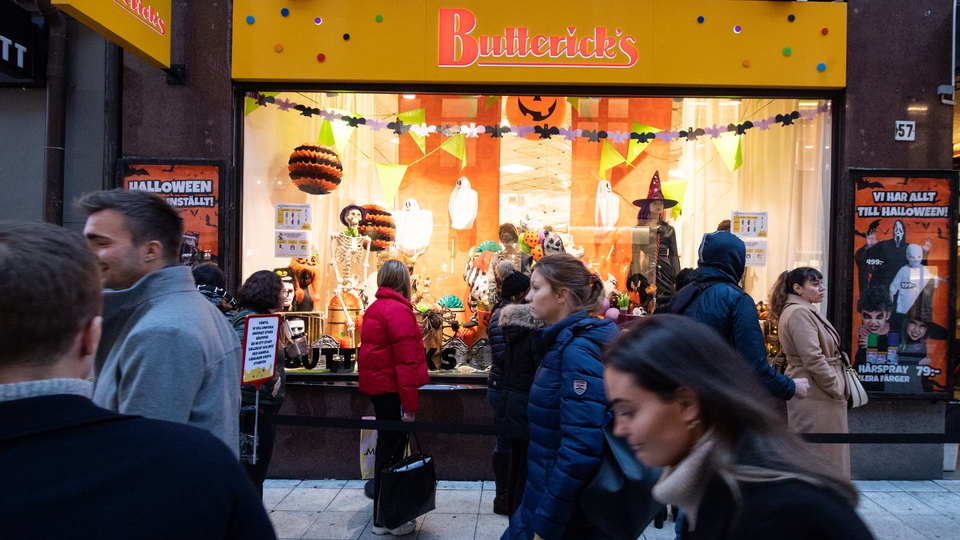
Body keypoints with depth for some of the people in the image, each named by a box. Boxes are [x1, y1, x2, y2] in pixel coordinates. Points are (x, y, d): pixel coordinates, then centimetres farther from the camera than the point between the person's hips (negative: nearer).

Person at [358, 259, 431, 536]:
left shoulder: (375, 308, 12)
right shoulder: (398, 310, -17)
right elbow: (406, 361, -21)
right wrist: (410, 404, -20)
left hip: (378, 386, 9)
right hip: (392, 390, -9)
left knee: (387, 449, 19)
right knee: (391, 452, 0)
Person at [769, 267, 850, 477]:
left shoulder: (803, 311, 16)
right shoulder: (799, 313, -18)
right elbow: (813, 359, -23)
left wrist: (836, 386, 15)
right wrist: (837, 387, -14)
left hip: (814, 392, 11)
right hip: (815, 393, -11)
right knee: (819, 450, -4)